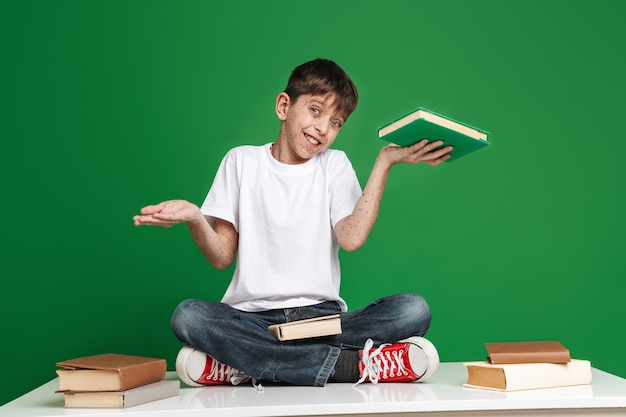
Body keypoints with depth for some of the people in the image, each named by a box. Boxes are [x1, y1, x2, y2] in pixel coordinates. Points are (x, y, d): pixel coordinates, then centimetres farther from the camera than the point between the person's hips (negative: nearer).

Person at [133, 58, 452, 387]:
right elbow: (222, 257, 3)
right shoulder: (242, 160, 10)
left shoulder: (335, 165, 12)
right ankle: (354, 364, -29)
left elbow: (352, 238, -7)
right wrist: (195, 219, -17)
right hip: (252, 319, -1)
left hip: (323, 316, 1)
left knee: (414, 309, -24)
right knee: (187, 316, -31)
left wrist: (384, 162, -6)